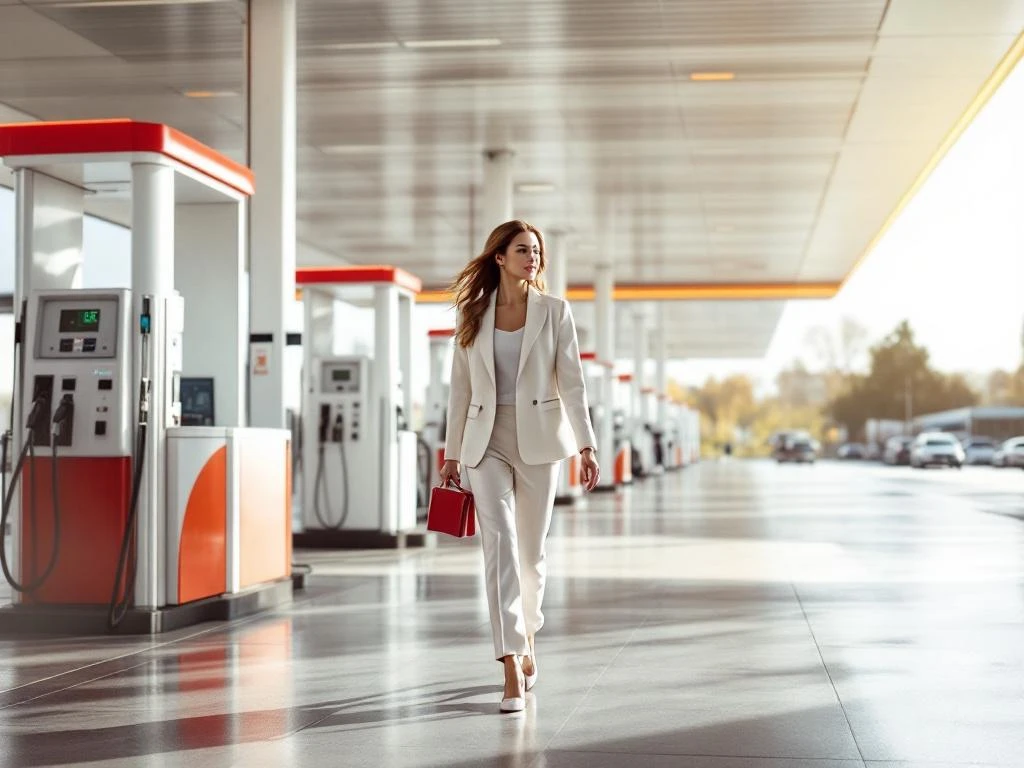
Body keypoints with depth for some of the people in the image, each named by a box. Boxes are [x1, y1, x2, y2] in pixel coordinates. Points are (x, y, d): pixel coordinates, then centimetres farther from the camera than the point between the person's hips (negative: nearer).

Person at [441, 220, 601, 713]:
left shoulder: (554, 311, 3)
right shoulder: (473, 315, 6)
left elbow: (571, 382, -2)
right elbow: (460, 388, 9)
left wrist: (586, 447, -10)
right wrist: (451, 453, 8)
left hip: (538, 438, 0)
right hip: (486, 440, 0)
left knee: (531, 549, 8)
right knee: (499, 543, -13)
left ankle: (526, 637, 33)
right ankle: (512, 669, -17)